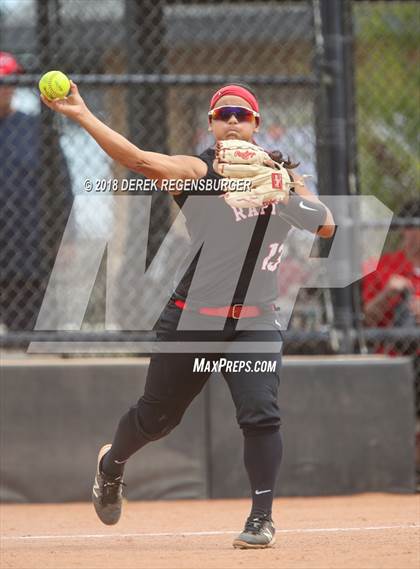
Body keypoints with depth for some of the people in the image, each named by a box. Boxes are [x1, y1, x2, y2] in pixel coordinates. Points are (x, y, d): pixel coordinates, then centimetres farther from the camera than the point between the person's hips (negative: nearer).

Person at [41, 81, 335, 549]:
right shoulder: (196, 172, -5)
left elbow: (326, 226, 0)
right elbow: (140, 160, -22)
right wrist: (81, 115, -35)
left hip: (256, 322, 2)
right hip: (193, 317, -2)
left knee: (260, 415, -15)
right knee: (157, 415, 12)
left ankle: (261, 518, 0)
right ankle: (111, 465, 43)